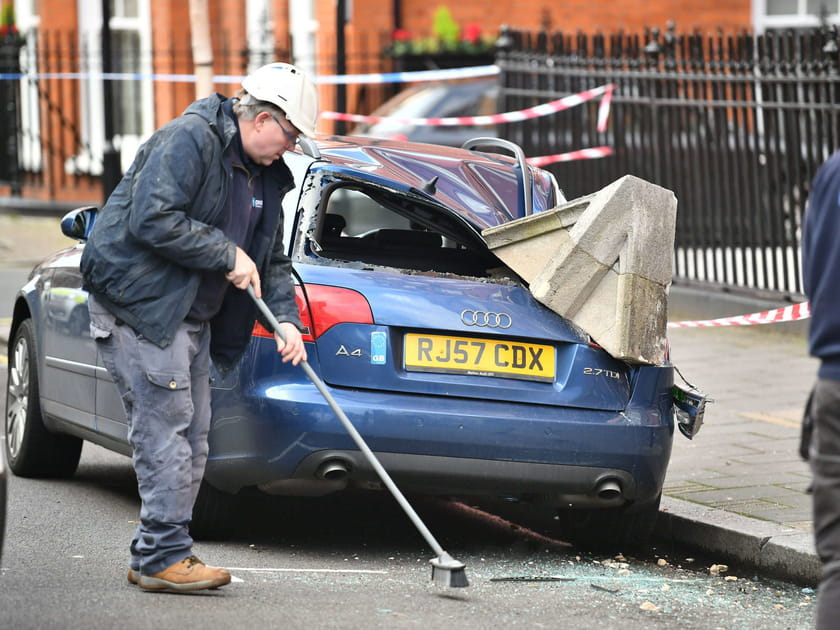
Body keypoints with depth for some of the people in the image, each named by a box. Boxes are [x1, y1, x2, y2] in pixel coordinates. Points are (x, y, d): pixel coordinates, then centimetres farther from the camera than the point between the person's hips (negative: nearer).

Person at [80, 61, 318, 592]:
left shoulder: (266, 176, 14)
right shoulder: (191, 140, -15)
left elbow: (273, 260, 21)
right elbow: (153, 219, -26)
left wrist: (286, 319, 4)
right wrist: (228, 255, -19)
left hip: (192, 317, 10)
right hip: (139, 304, -10)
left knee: (192, 438, 9)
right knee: (166, 426, -13)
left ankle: (153, 556, 15)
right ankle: (165, 557, -11)